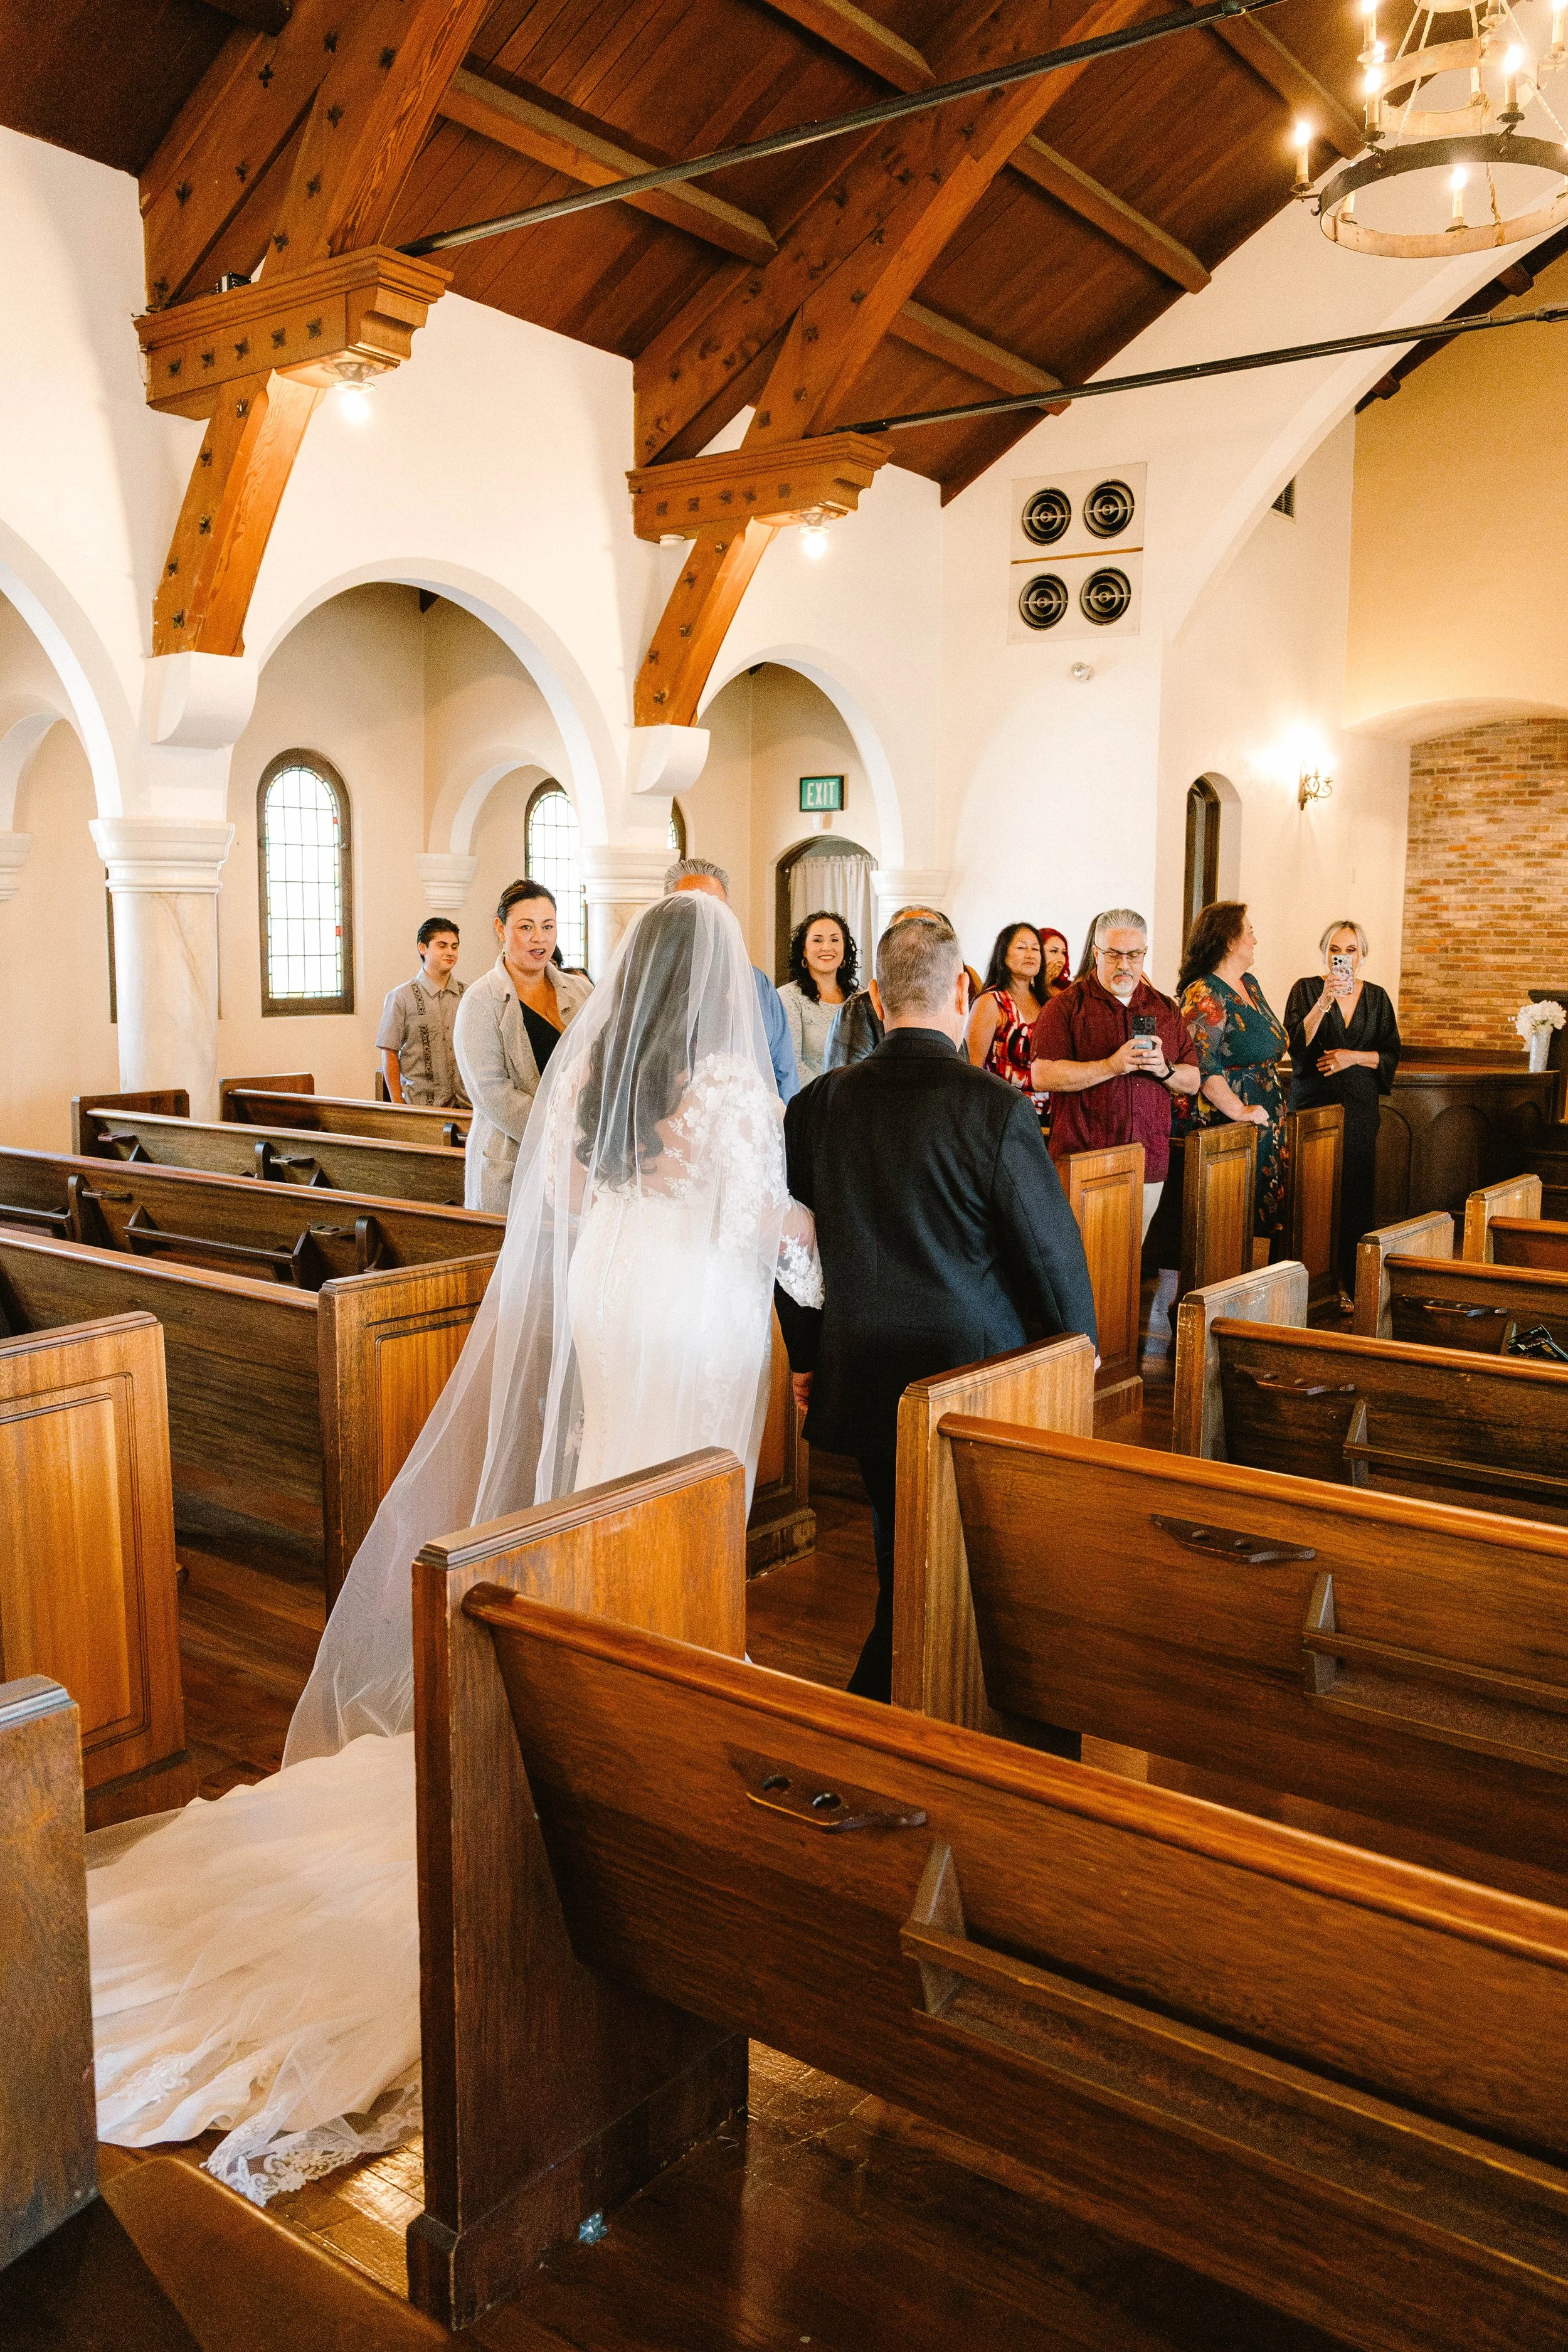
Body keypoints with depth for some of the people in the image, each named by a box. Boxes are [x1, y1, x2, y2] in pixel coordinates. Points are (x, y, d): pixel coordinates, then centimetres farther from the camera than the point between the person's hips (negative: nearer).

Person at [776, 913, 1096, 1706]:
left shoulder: (818, 1104, -2)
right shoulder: (992, 1106, -17)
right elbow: (1055, 1259, -11)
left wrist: (806, 1359, 19)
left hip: (860, 1380, 5)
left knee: (902, 1563, 20)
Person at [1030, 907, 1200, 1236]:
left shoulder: (1165, 1009, 14)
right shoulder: (1067, 1006, -1)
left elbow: (1193, 1083, 15)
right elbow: (1042, 1077, -12)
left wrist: (1164, 1069, -7)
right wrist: (1112, 1066, -18)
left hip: (1149, 1166, 4)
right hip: (1083, 1162, -4)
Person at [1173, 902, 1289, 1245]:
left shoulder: (1249, 984, 15)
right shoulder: (1204, 995, -15)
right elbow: (1202, 1066, -23)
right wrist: (1239, 1110, -25)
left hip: (1263, 1125, 10)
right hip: (1223, 1126, -9)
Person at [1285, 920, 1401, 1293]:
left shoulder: (1376, 997, 11)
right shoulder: (1306, 990, 1)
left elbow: (1391, 1054, 9)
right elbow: (1296, 1044, -13)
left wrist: (1353, 1056, -8)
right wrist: (1324, 1002, -23)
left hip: (1360, 1108, 3)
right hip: (1313, 1104, -3)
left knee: (1357, 1193, -1)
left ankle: (1352, 1283, 5)